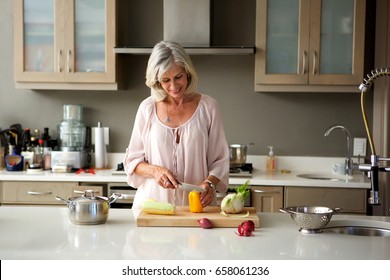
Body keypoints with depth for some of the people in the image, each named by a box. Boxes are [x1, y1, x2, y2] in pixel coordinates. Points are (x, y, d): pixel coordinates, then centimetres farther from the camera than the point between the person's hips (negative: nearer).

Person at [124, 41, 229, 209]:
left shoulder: (207, 107, 4)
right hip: (153, 203, 1)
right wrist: (155, 170, -9)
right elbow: (132, 160, 10)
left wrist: (209, 183, -13)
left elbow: (220, 159, 6)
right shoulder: (147, 108, 5)